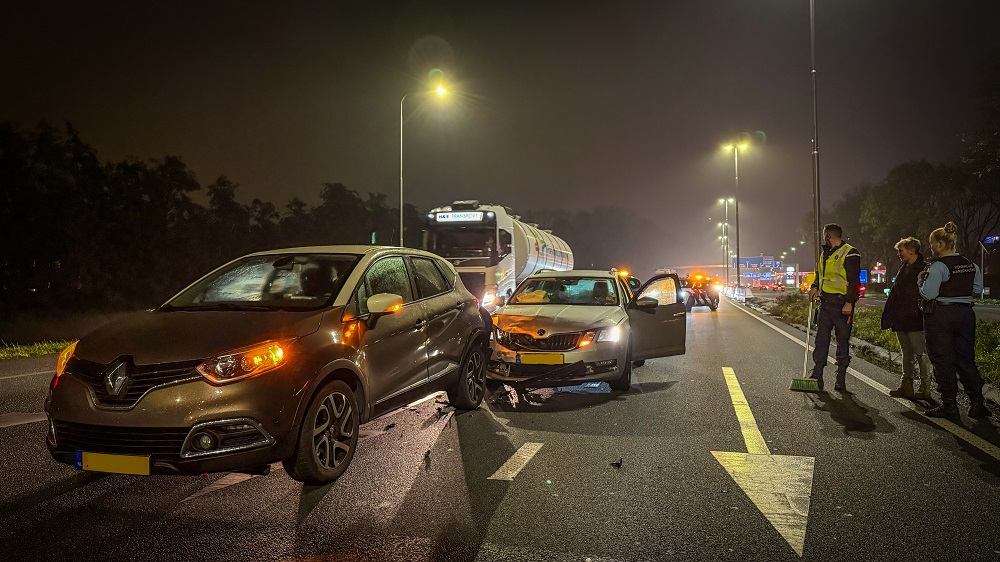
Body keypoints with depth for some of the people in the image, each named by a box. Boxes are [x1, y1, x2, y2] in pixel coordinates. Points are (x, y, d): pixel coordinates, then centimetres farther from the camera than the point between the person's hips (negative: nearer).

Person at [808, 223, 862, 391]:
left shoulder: (850, 253, -7)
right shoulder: (826, 253, 17)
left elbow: (854, 280, -12)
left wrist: (849, 302, -18)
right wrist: (815, 286, 7)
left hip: (842, 304, -7)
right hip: (825, 302, 7)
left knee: (843, 341, 1)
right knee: (821, 339, 5)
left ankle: (841, 380, 7)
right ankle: (817, 376, 8)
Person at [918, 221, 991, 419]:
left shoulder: (938, 266, -16)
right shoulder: (971, 265, 7)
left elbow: (928, 294, -20)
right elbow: (978, 289, 16)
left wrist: (921, 280, -2)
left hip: (940, 316, -7)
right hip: (965, 314, 7)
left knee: (943, 360, 1)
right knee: (965, 359, 14)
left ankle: (949, 405, 5)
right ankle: (977, 403, 13)